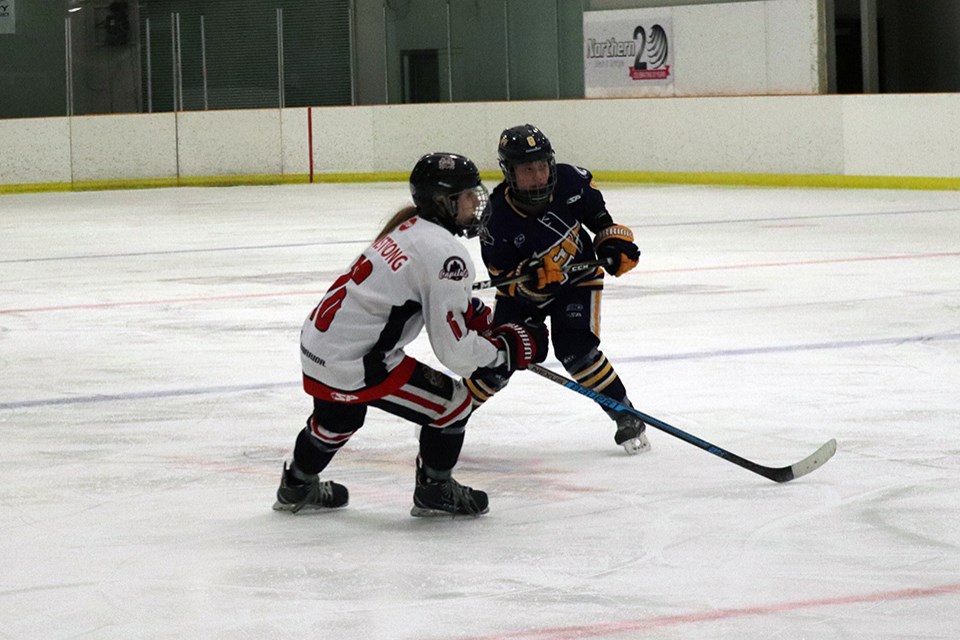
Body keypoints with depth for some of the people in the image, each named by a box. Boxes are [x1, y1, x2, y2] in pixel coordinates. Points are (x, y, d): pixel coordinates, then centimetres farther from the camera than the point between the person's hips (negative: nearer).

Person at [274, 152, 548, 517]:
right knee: (452, 403, 3)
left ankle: (298, 487, 58)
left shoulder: (409, 229, 10)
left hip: (318, 340, 10)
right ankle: (434, 492, 19)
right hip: (355, 364, -10)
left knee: (339, 415, 37)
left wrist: (489, 322, 16)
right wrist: (512, 347, -6)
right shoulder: (444, 253, -19)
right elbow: (455, 350, -20)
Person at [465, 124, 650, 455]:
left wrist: (614, 241, -9)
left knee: (576, 351, -21)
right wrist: (532, 278, -39)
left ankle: (627, 418, -7)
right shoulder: (497, 217, -27)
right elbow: (502, 276, -21)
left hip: (577, 278, 0)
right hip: (523, 289, 0)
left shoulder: (570, 181, -23)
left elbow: (597, 213, 1)